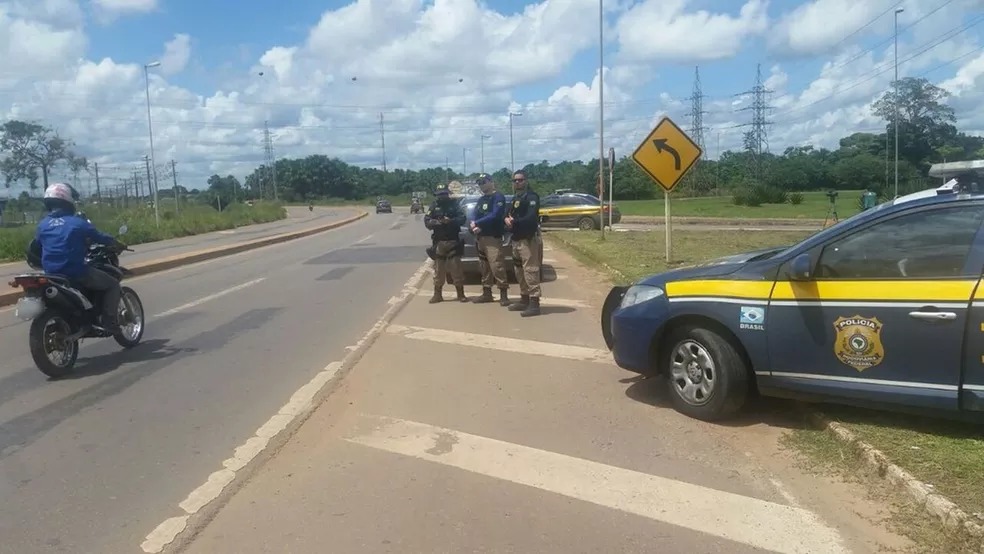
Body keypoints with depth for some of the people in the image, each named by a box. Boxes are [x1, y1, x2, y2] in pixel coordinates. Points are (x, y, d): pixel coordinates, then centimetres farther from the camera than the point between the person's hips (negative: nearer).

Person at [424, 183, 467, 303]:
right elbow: (427, 221, -1)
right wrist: (439, 222, -17)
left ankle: (461, 294, 5)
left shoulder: (454, 204, 5)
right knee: (438, 269, 5)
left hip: (453, 241, -1)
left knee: (456, 268, -1)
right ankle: (437, 295, 12)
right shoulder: (434, 206, 7)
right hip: (438, 242, 1)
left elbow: (462, 218, -5)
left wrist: (450, 221, -21)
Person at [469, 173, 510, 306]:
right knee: (484, 267, 11)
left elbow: (495, 216, -18)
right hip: (480, 237, 8)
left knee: (497, 266, -14)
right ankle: (487, 293, 18)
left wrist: (477, 223, -13)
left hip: (493, 237, -8)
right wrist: (475, 226, -8)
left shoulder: (498, 197, -6)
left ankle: (504, 294, -11)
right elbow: (476, 216, 15)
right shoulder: (481, 199, 20)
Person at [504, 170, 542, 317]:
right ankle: (524, 299, 25)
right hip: (516, 239, 9)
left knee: (530, 270, -13)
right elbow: (508, 214, 14)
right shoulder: (515, 198, 20)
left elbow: (531, 217, -21)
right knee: (520, 271, 15)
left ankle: (534, 303, -15)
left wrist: (514, 221, -20)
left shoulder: (532, 197, -8)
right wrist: (507, 219, -9)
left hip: (528, 239, -9)